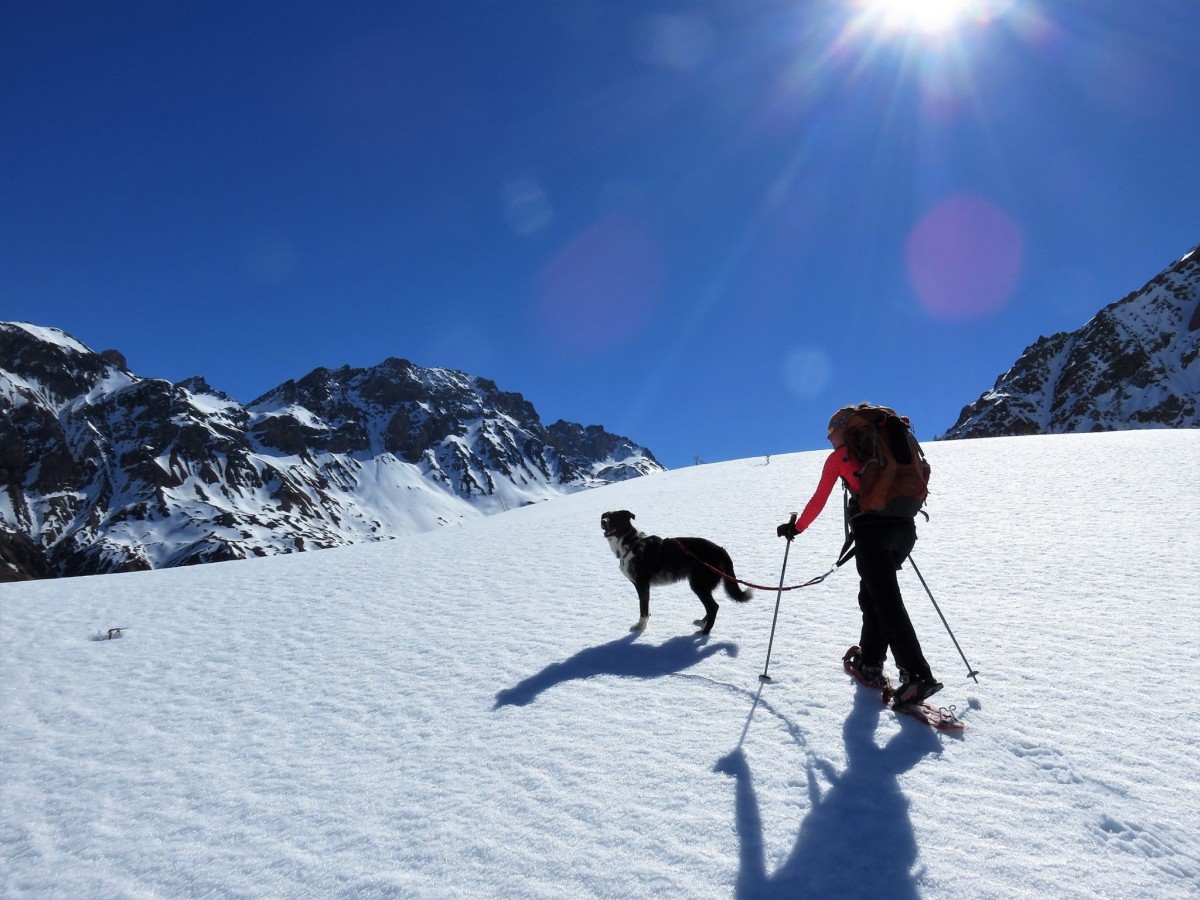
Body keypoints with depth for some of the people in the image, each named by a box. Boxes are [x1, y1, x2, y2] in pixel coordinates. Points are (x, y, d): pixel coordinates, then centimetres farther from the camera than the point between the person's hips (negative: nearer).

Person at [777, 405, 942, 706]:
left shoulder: (838, 457, 8)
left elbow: (818, 500, 10)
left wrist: (796, 528, 22)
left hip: (872, 529, -6)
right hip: (905, 526, 6)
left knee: (888, 603, -7)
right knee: (872, 594, 20)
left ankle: (918, 675, -13)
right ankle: (870, 663, 26)